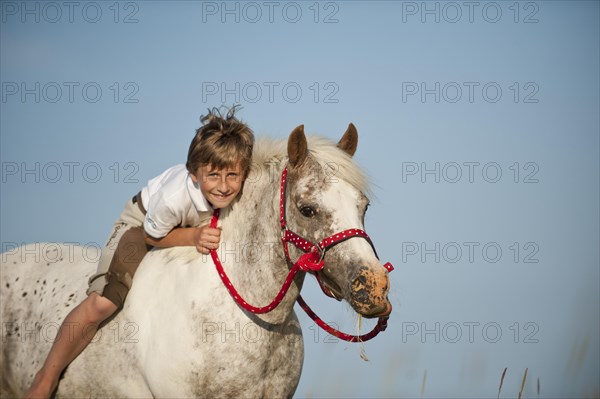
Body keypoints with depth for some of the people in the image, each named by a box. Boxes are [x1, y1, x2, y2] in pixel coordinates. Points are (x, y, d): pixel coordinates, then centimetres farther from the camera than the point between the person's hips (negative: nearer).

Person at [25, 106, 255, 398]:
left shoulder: (247, 187, -34)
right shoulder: (173, 197, -43)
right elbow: (152, 235, -23)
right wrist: (194, 236, -40)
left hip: (200, 228, 5)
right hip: (146, 224, -5)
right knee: (102, 303, -17)